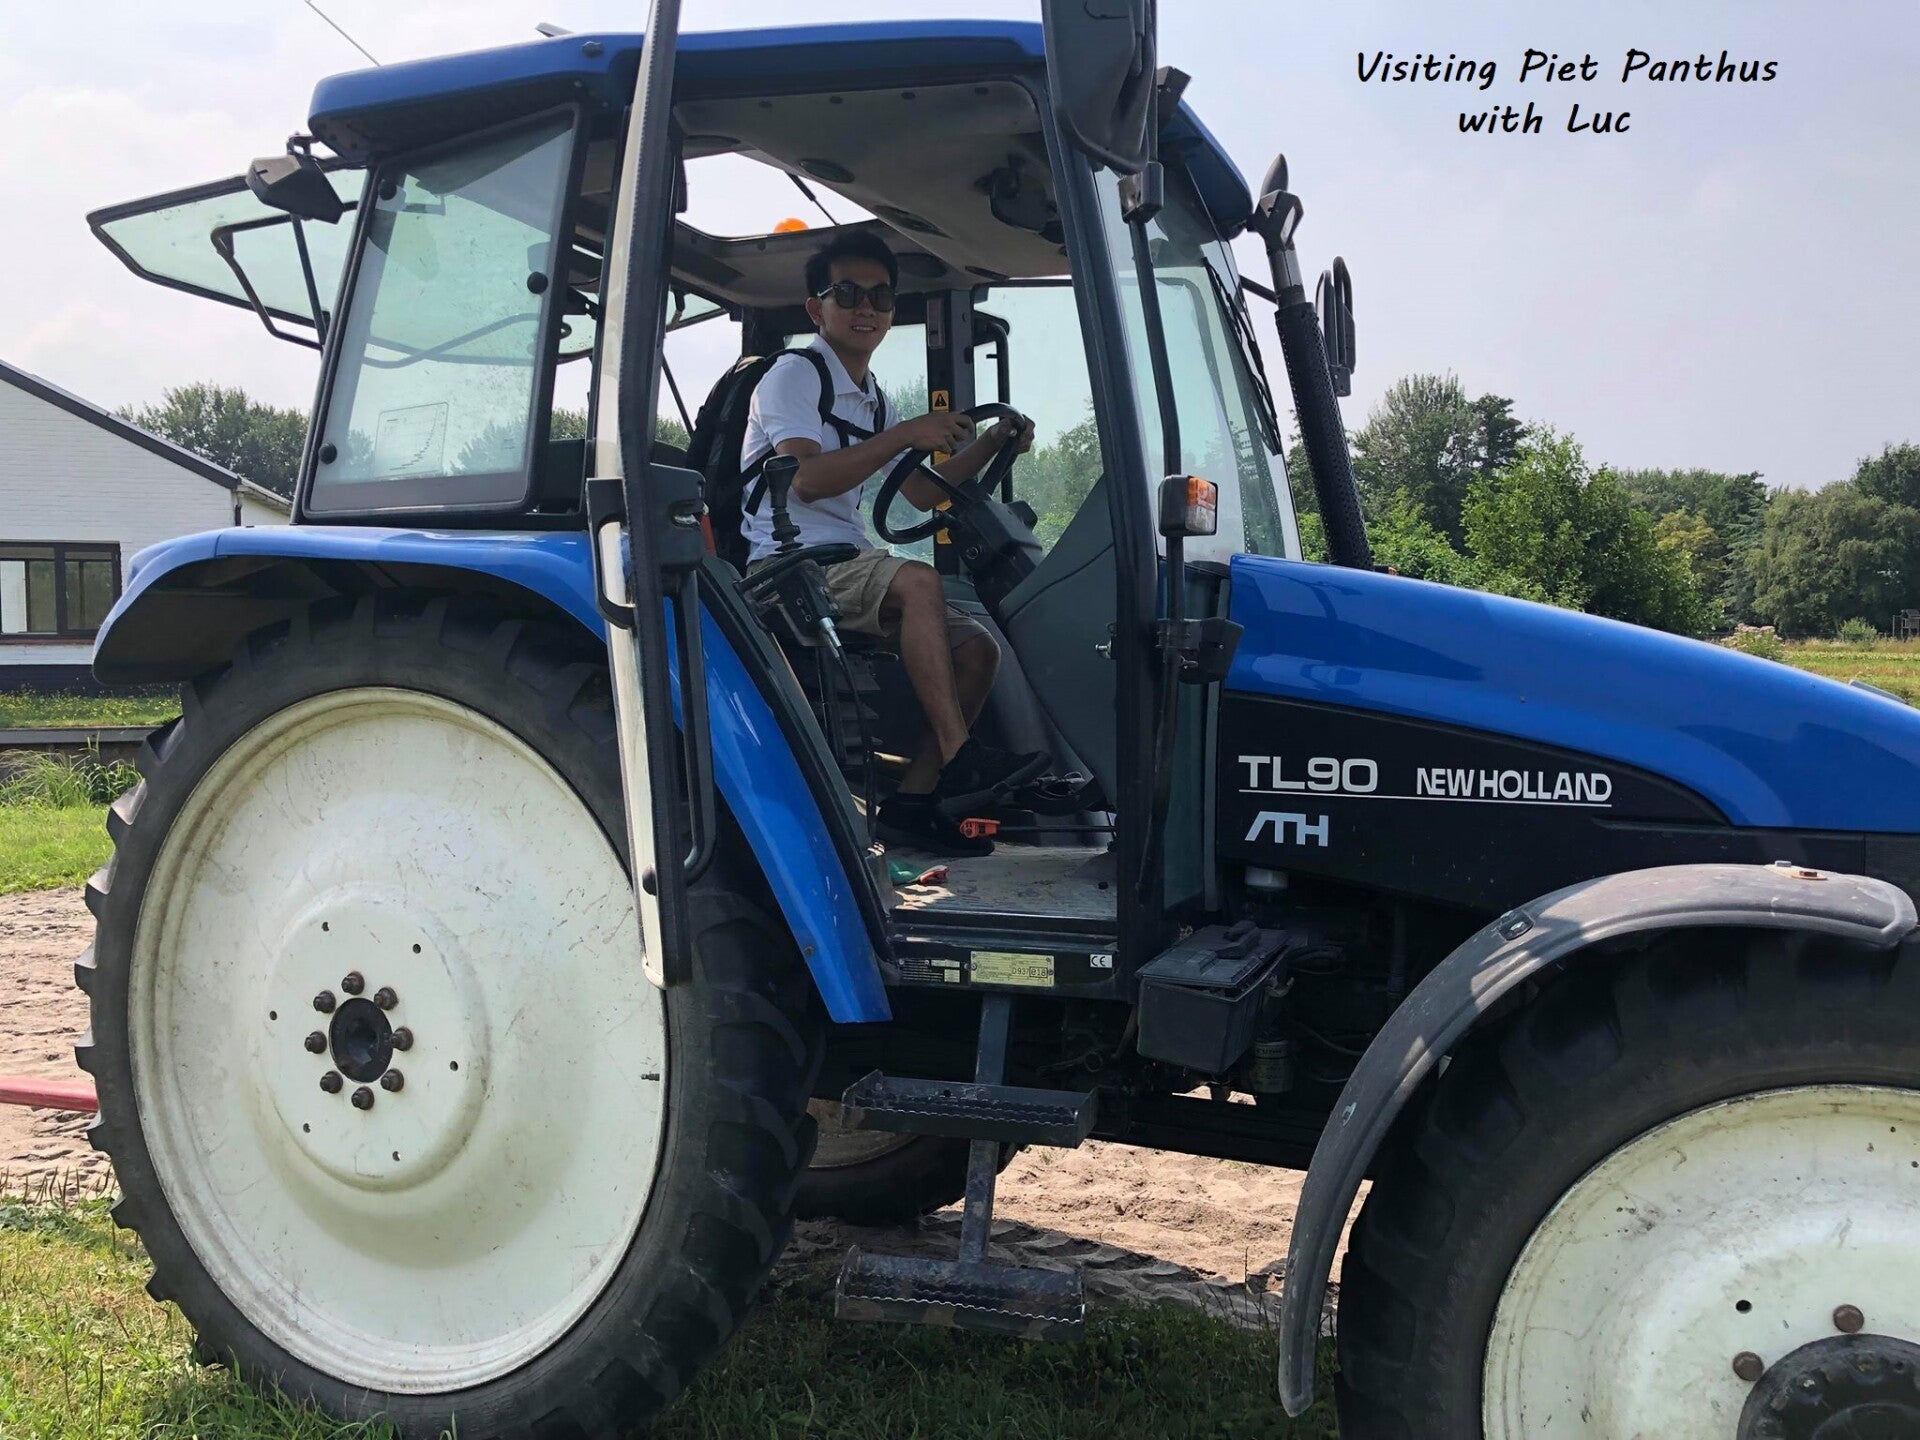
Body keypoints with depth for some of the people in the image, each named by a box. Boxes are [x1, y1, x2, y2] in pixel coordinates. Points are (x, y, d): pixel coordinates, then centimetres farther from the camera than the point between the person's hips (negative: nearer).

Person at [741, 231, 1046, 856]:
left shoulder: (871, 399, 21)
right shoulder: (792, 375, -4)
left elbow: (924, 492, 22)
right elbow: (806, 478, -21)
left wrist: (991, 444, 8)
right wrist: (905, 434, -21)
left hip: (848, 562, 9)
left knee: (977, 647, -6)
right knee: (917, 580, -33)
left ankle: (912, 801, -9)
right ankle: (958, 759, -32)